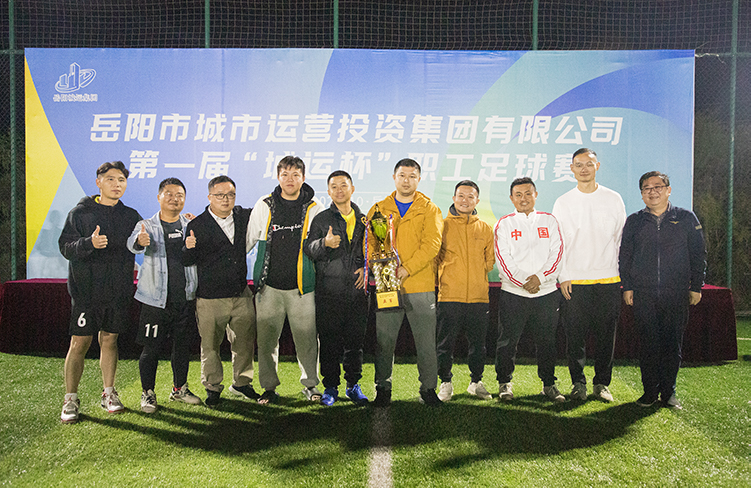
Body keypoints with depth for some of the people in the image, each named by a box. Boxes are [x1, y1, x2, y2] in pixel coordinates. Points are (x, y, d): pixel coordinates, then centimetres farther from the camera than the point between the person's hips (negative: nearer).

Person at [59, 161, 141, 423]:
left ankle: (109, 394, 22)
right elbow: (65, 246, -8)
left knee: (110, 340, 11)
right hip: (86, 291, -3)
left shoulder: (131, 216, 8)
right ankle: (70, 399, 12)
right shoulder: (81, 212, -1)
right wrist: (90, 243, -25)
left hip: (118, 292, 3)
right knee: (79, 343, 0)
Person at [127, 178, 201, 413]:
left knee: (183, 345, 12)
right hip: (156, 298, -3)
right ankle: (148, 393, 19)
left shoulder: (190, 225, 9)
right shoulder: (147, 226, -2)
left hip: (186, 298, 3)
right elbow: (133, 244, -22)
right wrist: (140, 241, -44)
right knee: (151, 348, 2)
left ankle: (180, 388, 29)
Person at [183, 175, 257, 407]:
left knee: (245, 342, 12)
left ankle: (241, 383, 31)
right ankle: (212, 388, 25)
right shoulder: (197, 225, -6)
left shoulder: (243, 216, 6)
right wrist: (189, 248, -27)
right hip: (210, 298, -4)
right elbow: (188, 261, -6)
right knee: (210, 345, 5)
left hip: (241, 294, 4)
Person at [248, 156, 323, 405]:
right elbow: (247, 240, 13)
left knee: (307, 338, 2)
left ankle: (310, 383, 21)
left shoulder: (313, 208, 4)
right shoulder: (264, 206, 6)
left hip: (302, 286, -1)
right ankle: (269, 387, 21)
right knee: (266, 339, 5)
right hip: (268, 285, 1)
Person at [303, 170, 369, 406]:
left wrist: (365, 267, 2)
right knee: (330, 342, 3)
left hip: (357, 291, 2)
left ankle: (354, 385, 22)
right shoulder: (321, 219, 5)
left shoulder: (363, 219, 13)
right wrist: (324, 243, -24)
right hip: (329, 292, -2)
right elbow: (309, 250, -4)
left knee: (355, 341, 8)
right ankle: (330, 387, 16)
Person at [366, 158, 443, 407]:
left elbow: (432, 244, -6)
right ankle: (383, 388, 20)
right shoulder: (379, 209, 12)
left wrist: (406, 268, -16)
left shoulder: (429, 209, 5)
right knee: (384, 340, 6)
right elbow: (369, 240, 6)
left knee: (426, 341, 4)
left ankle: (428, 388, 18)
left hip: (420, 286, -1)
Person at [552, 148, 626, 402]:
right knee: (575, 335, 2)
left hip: (608, 280, 1)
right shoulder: (562, 203, 5)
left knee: (606, 334, 5)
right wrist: (563, 277, -3)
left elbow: (622, 239, 8)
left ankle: (602, 383, 18)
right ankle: (578, 382, 16)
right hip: (574, 281, 0)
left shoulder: (613, 199, 6)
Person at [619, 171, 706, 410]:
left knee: (673, 344, 4)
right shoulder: (634, 222, 8)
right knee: (648, 343, 3)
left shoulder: (686, 218, 5)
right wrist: (627, 286, 5)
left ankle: (669, 392, 17)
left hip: (677, 294, 0)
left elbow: (699, 255, 8)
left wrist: (696, 286, 4)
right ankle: (650, 391, 15)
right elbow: (625, 257, 11)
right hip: (643, 294, 1)